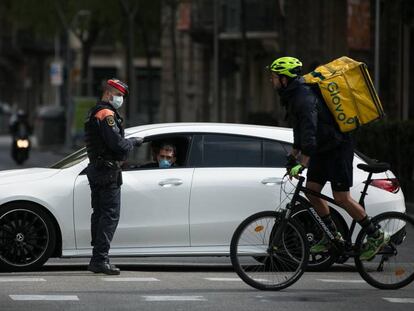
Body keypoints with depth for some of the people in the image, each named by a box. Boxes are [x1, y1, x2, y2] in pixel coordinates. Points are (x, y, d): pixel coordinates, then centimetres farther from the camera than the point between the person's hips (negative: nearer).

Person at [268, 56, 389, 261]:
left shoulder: (304, 98, -25)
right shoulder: (292, 96, 8)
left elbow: (310, 132, -35)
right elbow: (300, 130, 21)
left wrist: (301, 164, -40)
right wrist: (293, 155, 22)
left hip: (338, 148, -10)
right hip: (323, 150, 10)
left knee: (341, 197, -10)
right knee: (311, 190, 5)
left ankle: (376, 236, -1)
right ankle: (333, 236, 15)